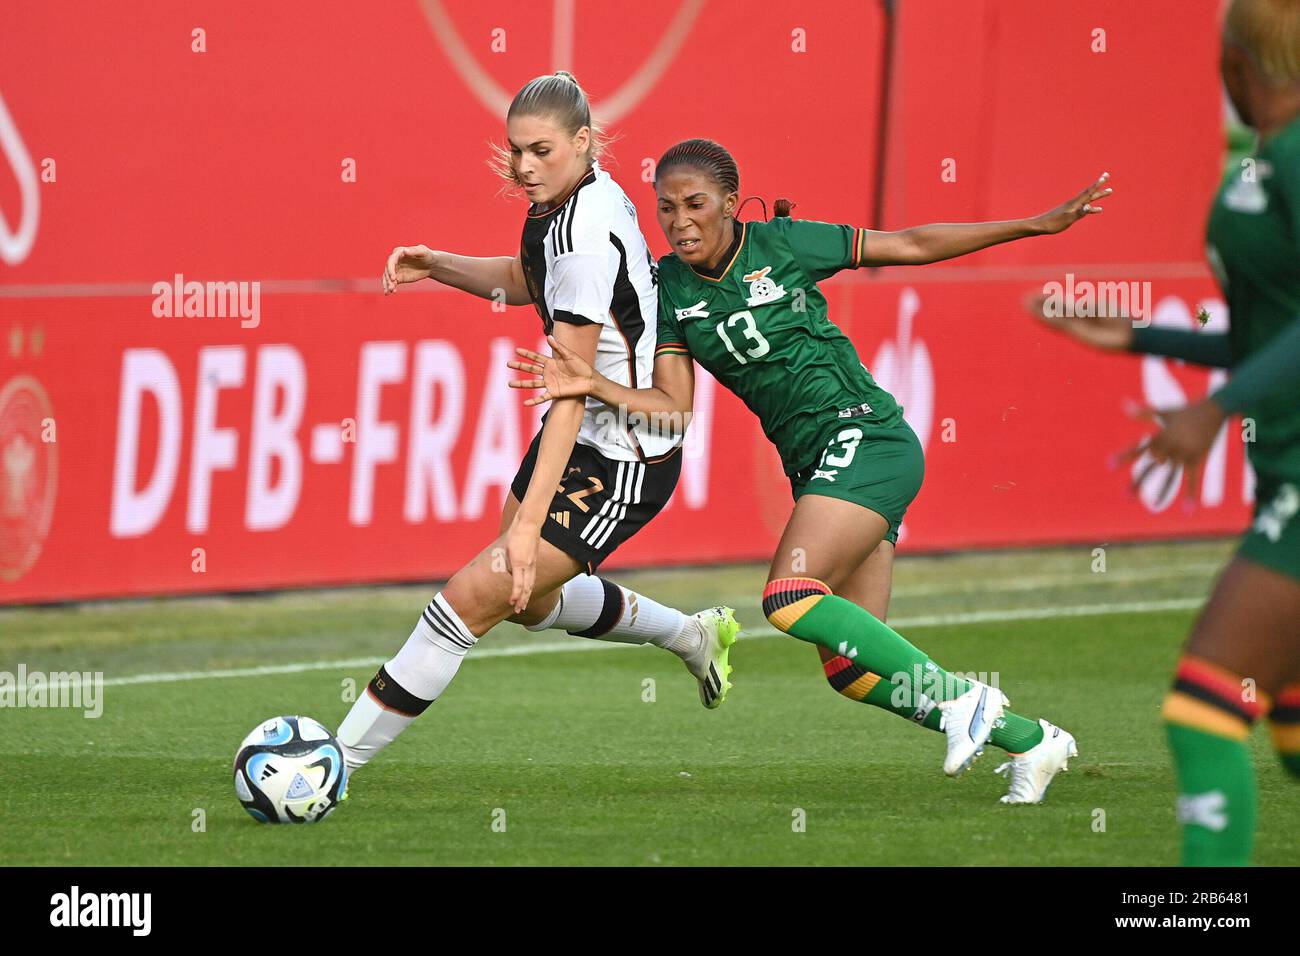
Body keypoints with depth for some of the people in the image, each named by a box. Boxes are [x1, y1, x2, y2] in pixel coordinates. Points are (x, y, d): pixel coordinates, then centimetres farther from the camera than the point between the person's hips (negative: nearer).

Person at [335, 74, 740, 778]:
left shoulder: (588, 236, -28)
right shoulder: (564, 199, 0)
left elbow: (571, 393, -30)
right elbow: (526, 281, 23)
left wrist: (530, 521, -33)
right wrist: (436, 265, 4)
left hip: (623, 463, -10)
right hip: (582, 434, 10)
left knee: (473, 596, -15)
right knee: (530, 600, 26)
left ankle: (334, 762, -10)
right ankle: (696, 636, 46)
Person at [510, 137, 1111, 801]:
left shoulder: (781, 244, -6)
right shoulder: (670, 289, 6)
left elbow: (912, 245, 2)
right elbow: (672, 404, -1)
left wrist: (1038, 224, 3)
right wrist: (592, 385, -19)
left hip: (864, 435, -6)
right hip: (814, 465, 6)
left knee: (790, 599, -26)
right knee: (850, 667, 1)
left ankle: (959, 696, -17)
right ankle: (1031, 741, 14)